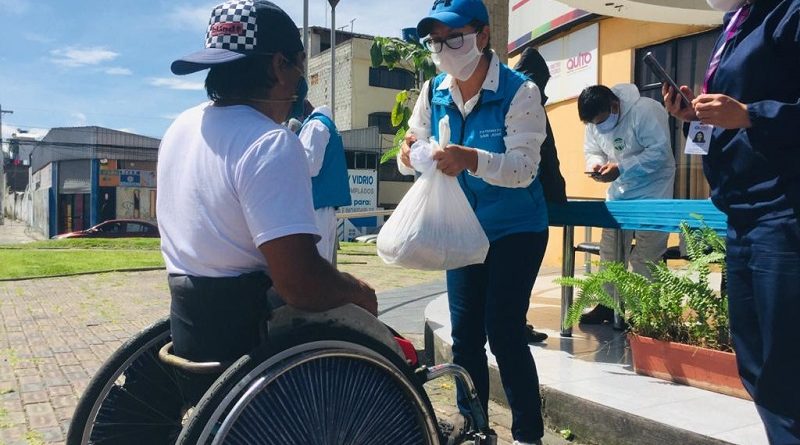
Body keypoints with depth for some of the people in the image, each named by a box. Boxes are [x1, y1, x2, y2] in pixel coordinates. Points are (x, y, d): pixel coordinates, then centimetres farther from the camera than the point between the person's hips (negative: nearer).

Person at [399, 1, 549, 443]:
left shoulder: (520, 91, -18)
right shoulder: (433, 92, -3)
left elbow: (524, 167, -26)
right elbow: (411, 156, -1)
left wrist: (471, 159, -44)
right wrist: (409, 154, -26)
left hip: (515, 229, -5)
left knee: (503, 331, -7)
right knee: (464, 330, 10)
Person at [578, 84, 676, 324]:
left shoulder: (646, 111, -21)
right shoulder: (594, 122, 1)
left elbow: (660, 150, -25)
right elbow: (592, 151, 10)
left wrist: (621, 168, -29)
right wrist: (595, 164, -14)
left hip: (652, 193, -6)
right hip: (619, 192, 7)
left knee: (644, 258, -7)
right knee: (610, 250, 7)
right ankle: (608, 303, 19)